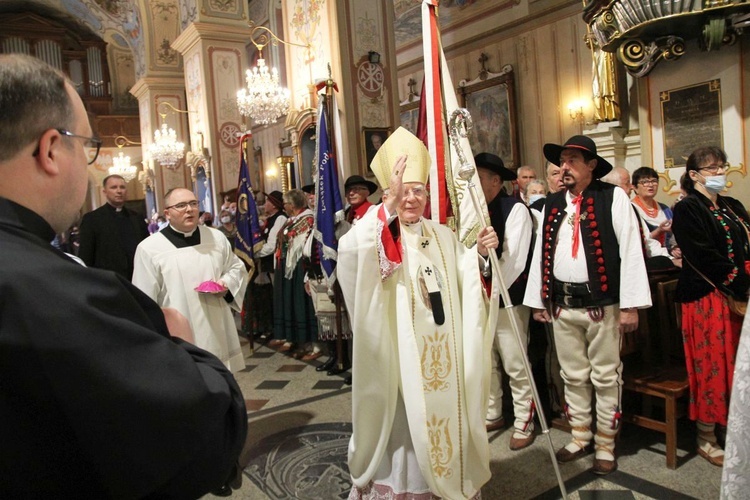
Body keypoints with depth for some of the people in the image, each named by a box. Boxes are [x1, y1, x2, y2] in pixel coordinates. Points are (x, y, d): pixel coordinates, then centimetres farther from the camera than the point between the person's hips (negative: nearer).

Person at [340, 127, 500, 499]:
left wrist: (479, 253, -8)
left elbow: (463, 285, 10)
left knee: (443, 416, 17)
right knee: (402, 426, 4)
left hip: (442, 354, 5)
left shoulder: (443, 236, 9)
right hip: (398, 353, -5)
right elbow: (350, 248, -31)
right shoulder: (380, 235, -7)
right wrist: (390, 203, -37)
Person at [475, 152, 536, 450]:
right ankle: (492, 415, 31)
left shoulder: (515, 209, -9)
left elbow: (513, 259, -17)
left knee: (515, 364, 1)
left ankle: (524, 421, 18)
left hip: (507, 299, -6)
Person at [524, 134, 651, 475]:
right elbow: (541, 253, 13)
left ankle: (606, 445, 22)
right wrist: (538, 301, 10)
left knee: (605, 378, 6)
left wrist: (630, 305, -12)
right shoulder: (552, 204, 12)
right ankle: (580, 438, 30)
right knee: (573, 377, 14)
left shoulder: (613, 197, -4)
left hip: (601, 304, -4)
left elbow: (631, 251, -8)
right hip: (561, 306, 5)